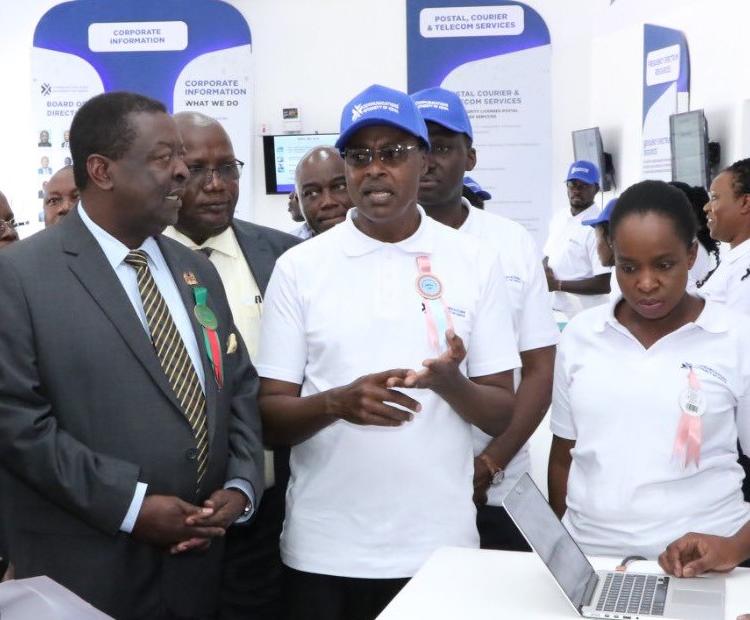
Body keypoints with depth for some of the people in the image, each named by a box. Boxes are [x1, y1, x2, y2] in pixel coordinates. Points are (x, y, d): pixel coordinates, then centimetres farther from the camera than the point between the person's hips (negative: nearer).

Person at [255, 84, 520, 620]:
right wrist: (337, 402, -20)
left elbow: (504, 414, 2)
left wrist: (451, 382, -18)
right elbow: (269, 416, 0)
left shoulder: (476, 263, 0)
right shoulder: (300, 267, -1)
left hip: (440, 544, 0)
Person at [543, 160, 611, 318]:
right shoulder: (559, 218, 9)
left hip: (584, 318, -7)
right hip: (554, 311, 7)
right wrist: (545, 269, -3)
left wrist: (558, 285, -17)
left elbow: (604, 284, -20)